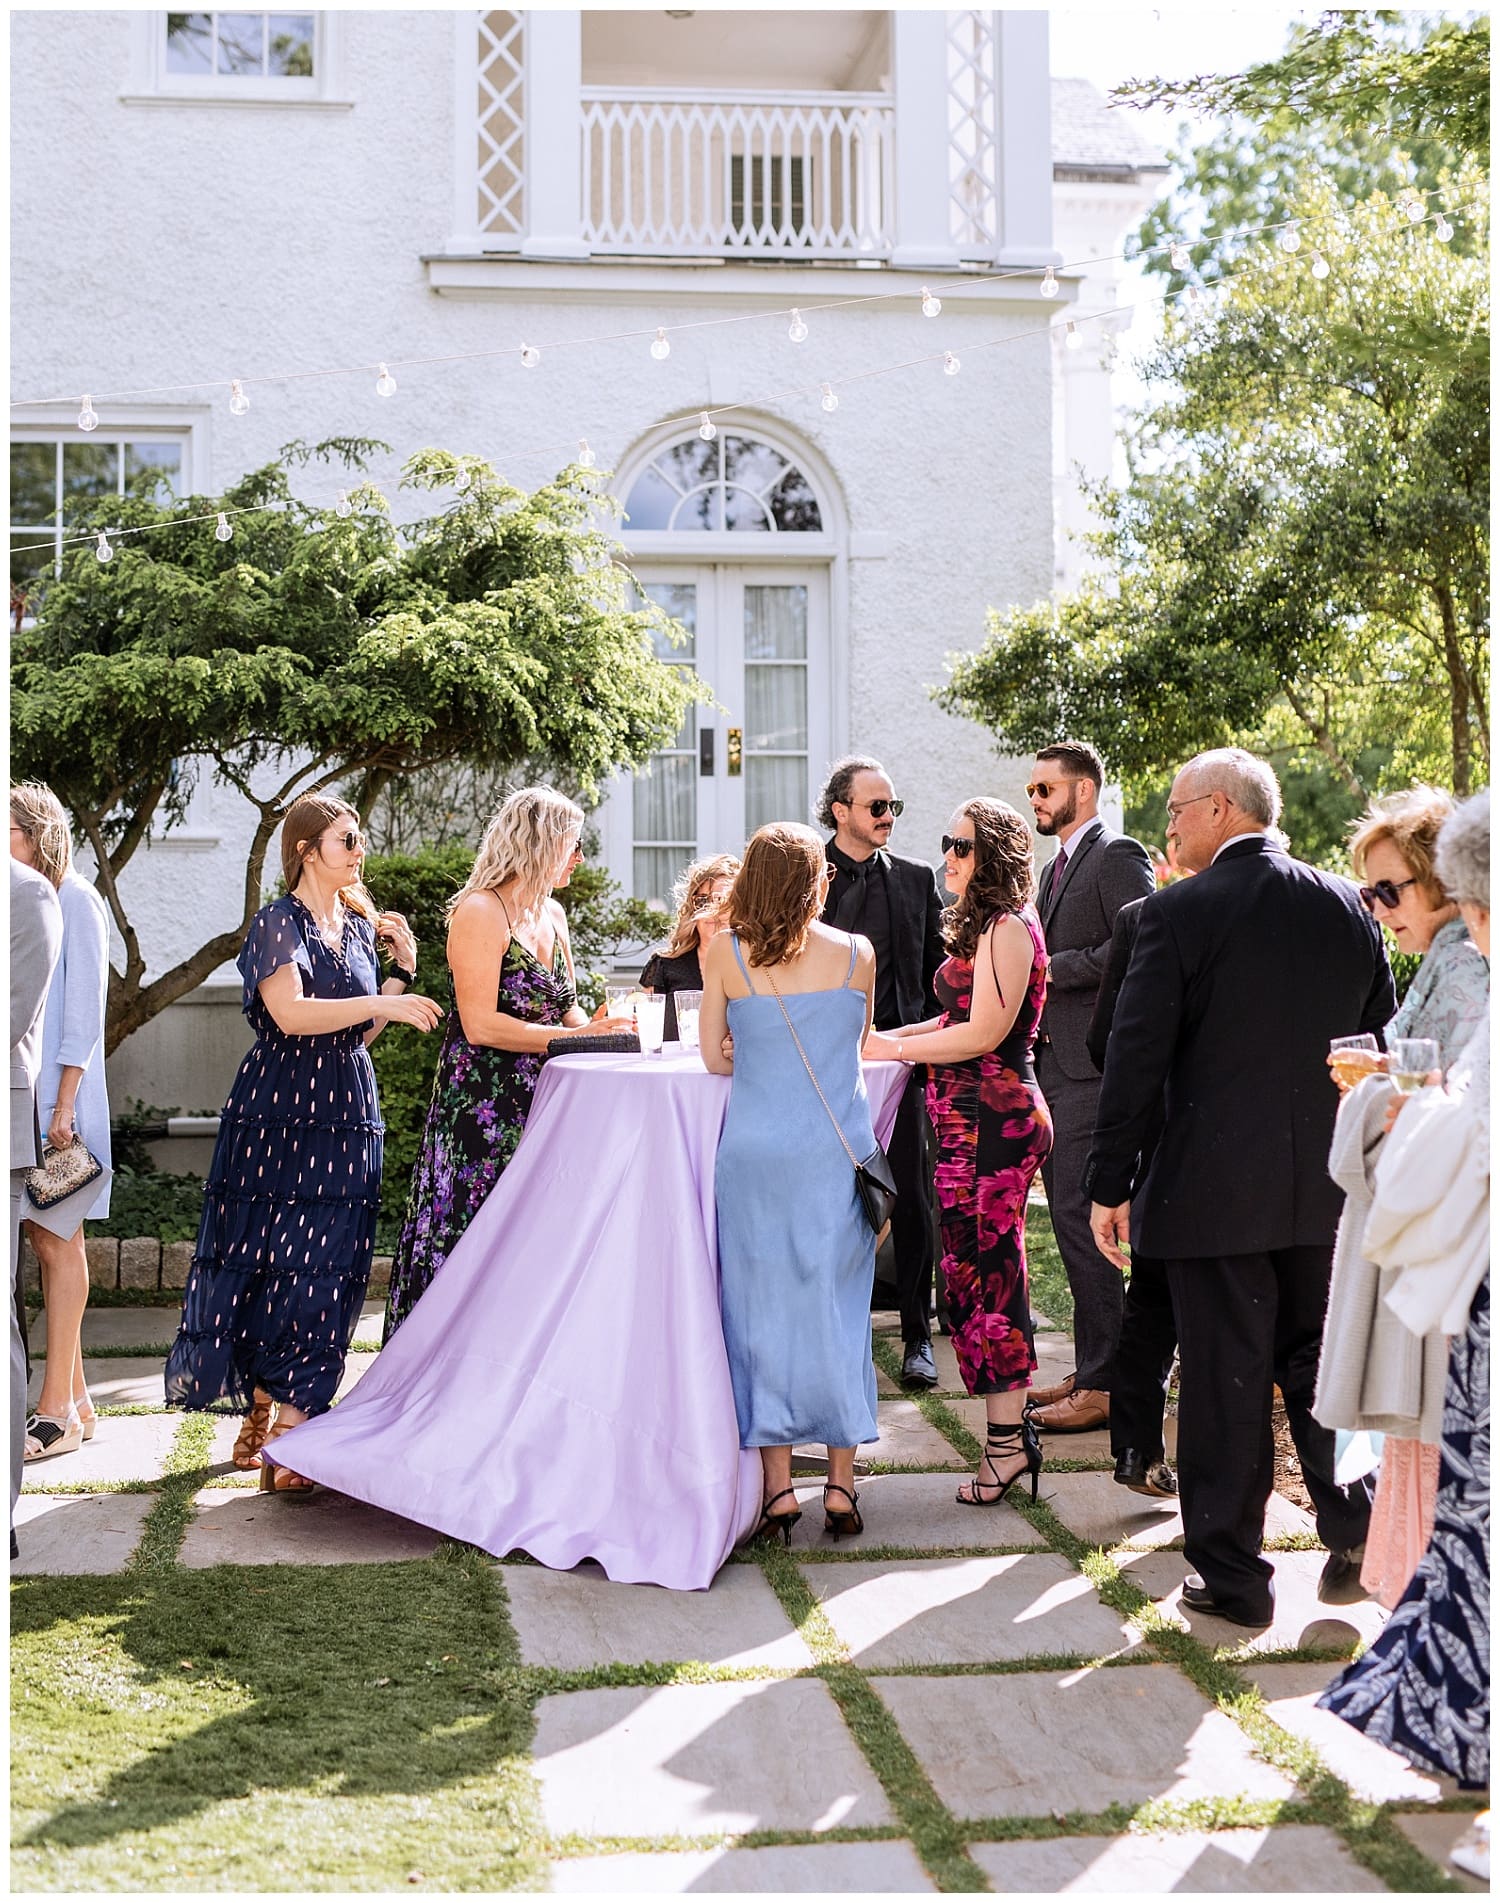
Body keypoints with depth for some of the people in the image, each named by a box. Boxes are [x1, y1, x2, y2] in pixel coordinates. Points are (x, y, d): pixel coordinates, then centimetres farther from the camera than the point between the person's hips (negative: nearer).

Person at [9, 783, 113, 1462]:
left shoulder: (74, 899, -5)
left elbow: (84, 1005, -10)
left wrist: (65, 1101, -15)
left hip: (56, 1093, -7)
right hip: (19, 1092, 7)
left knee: (57, 1243, -4)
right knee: (45, 1242, 7)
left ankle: (57, 1407, -1)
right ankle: (74, 1399, 13)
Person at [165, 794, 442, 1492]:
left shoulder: (359, 927, 14)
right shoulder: (278, 922, -5)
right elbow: (291, 1014, -20)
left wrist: (402, 972, 6)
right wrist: (380, 1004, -24)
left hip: (347, 1119, 6)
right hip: (280, 1114, -6)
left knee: (329, 1271, -1)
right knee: (278, 1265, -2)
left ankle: (277, 1424, 3)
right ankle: (275, 1432, 8)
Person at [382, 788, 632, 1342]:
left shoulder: (551, 915, 14)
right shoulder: (480, 911, -12)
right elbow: (481, 1024, -18)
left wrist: (599, 1025, -4)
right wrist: (579, 1036, -17)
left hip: (539, 1107, 8)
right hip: (483, 1106, -8)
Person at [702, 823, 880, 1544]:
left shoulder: (725, 953, -3)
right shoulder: (856, 953, -1)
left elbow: (715, 1058, 1)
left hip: (754, 1151, 0)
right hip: (837, 1153, 1)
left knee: (761, 1305, 8)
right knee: (836, 1306, 10)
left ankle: (776, 1486, 10)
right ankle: (841, 1485, 15)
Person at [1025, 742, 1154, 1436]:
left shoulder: (1117, 856, -8)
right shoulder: (1057, 866, 21)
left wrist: (1054, 968, -15)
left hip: (1092, 1066, -10)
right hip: (1055, 1061, 10)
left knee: (1082, 1220, -9)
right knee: (1071, 1218, 12)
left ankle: (1104, 1384, -2)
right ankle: (1091, 1370, 20)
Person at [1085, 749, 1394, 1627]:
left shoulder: (1179, 912, -11)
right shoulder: (1348, 905, 4)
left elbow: (1136, 1058, -12)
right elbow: (1383, 1044, 10)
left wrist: (1110, 1185, -6)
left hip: (1214, 1186, -5)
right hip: (1326, 1187, 5)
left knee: (1226, 1381, 4)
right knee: (1319, 1363, 20)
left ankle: (1231, 1575, 14)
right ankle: (1357, 1535, 18)